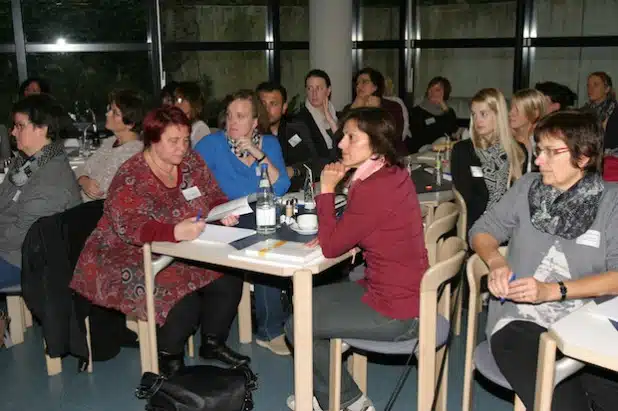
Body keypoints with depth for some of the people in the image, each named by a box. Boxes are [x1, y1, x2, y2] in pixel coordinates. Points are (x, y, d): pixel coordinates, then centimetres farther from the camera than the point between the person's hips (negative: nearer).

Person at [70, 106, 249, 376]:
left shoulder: (192, 162, 2)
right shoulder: (130, 178, -17)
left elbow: (214, 198, 9)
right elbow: (130, 227, -29)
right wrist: (175, 232, -45)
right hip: (135, 257, -6)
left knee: (229, 279, -16)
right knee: (182, 298, -29)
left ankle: (213, 342, 8)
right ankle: (169, 356, 0)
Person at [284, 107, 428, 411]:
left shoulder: (374, 188, -26)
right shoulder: (395, 174, 3)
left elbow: (330, 247, -18)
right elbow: (347, 232, 13)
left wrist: (326, 189, -11)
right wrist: (330, 232, -6)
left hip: (395, 313, -9)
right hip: (407, 291, 9)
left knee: (298, 326, 3)